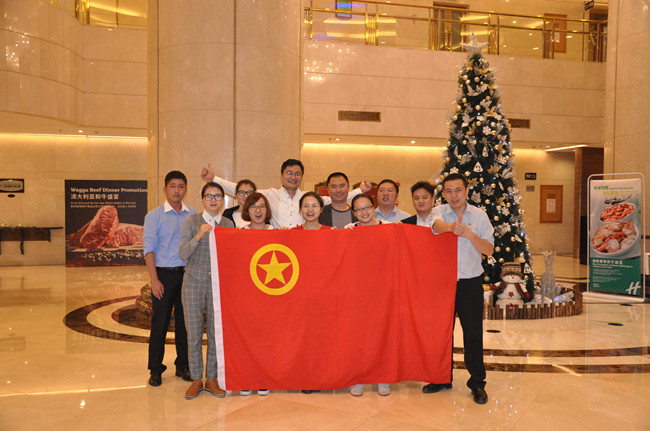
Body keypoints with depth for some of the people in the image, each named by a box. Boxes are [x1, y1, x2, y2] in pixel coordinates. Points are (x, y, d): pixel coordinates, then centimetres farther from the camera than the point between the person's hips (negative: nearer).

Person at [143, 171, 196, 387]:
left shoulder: (193, 215, 8)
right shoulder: (154, 215, 0)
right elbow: (149, 249, -4)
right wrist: (154, 280, -11)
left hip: (187, 273, 3)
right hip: (164, 273, -2)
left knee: (185, 321, 8)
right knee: (160, 322, 2)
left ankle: (183, 365, 21)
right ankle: (155, 369, 14)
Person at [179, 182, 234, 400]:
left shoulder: (228, 224, 6)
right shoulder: (191, 221, 0)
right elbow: (183, 254, -8)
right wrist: (198, 236, -21)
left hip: (219, 284, 1)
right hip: (194, 282, -1)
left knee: (216, 332, 4)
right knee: (194, 332, 4)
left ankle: (212, 378, 18)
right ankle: (196, 379, 18)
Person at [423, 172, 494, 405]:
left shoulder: (479, 215, 2)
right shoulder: (439, 212, -1)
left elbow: (489, 249, -3)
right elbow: (437, 225, -26)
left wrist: (469, 234, -21)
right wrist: (452, 227, -50)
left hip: (470, 282, 0)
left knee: (473, 334, 2)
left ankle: (477, 383, 19)